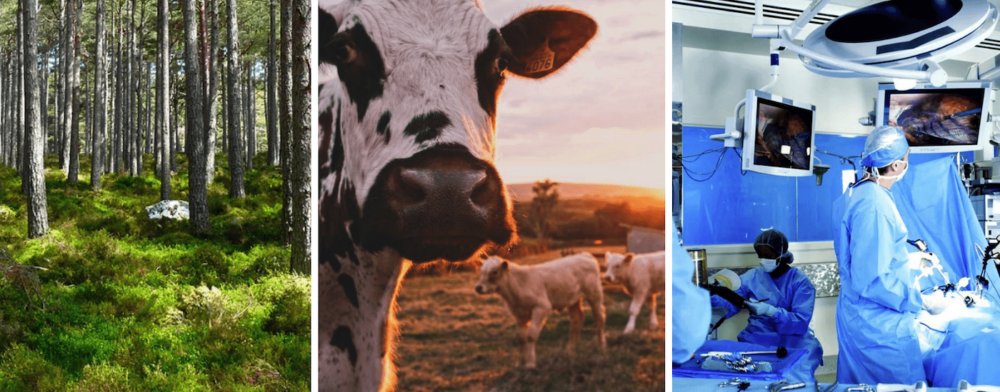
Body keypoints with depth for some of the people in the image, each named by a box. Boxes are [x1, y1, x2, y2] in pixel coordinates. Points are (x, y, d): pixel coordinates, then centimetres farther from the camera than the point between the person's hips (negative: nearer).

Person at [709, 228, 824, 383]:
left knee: (796, 379, -29)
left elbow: (801, 323, -13)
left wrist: (770, 311, -28)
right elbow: (729, 303, -7)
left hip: (793, 340, -2)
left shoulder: (800, 282, -2)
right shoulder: (751, 277, 6)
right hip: (757, 339, 2)